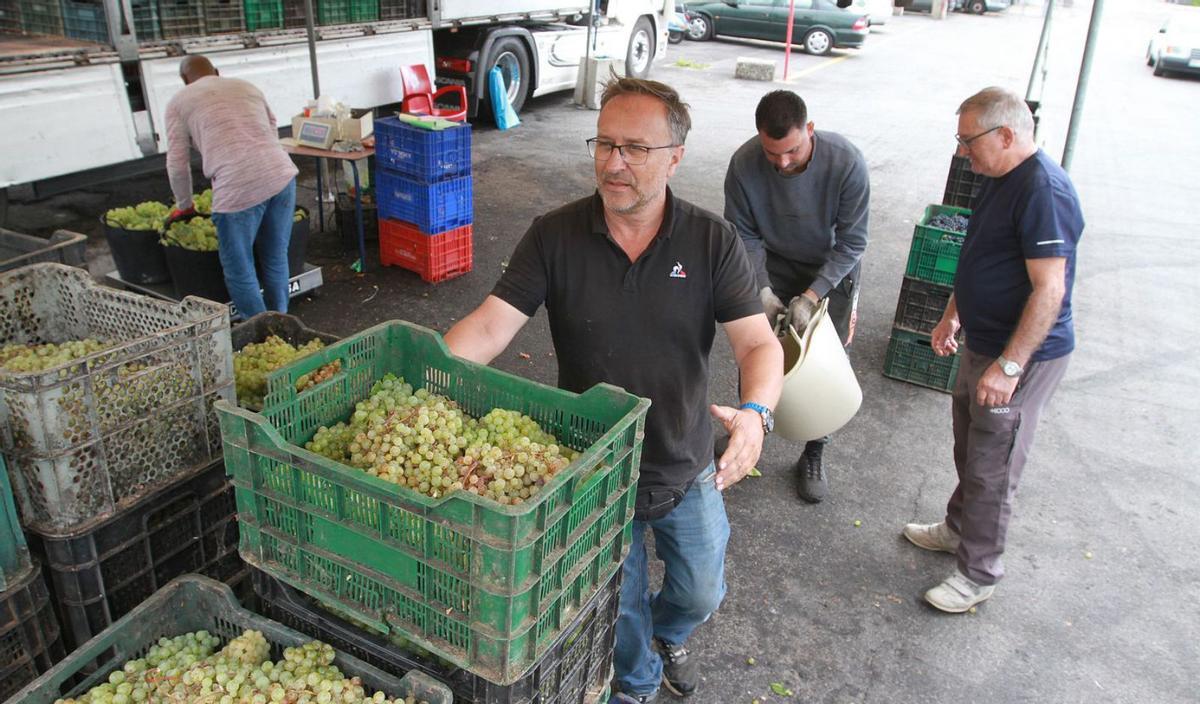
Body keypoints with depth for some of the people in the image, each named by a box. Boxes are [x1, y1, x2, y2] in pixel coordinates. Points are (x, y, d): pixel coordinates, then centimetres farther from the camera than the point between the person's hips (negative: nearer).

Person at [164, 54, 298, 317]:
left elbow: (177, 164, 14)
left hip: (238, 188, -5)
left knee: (240, 272, 10)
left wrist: (184, 206, 28)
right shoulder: (247, 87, 26)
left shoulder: (179, 102, 14)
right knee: (276, 260, 19)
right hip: (282, 175, 5)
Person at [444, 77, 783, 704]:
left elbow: (758, 343, -18)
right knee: (619, 608, 19)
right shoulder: (554, 237, -15)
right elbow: (488, 327, -22)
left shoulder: (711, 241, -13)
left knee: (701, 592, 22)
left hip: (687, 469, 1)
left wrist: (755, 411, -40)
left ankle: (668, 635, 60)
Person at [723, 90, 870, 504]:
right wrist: (764, 291, -22)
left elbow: (851, 243, -22)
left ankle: (814, 454, 19)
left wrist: (811, 296, -29)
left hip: (832, 268, -2)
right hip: (775, 264, 2)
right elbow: (744, 235, -12)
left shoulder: (846, 163, -30)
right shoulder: (745, 163, -25)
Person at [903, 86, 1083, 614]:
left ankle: (978, 573, 20)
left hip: (1021, 356, -10)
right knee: (970, 447, 24)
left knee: (991, 467, 3)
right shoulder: (1001, 179, 7)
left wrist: (1010, 366, -29)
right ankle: (959, 528, 44)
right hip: (984, 343, 10)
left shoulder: (1044, 191, -24)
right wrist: (952, 315, 21)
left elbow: (1049, 291, -27)